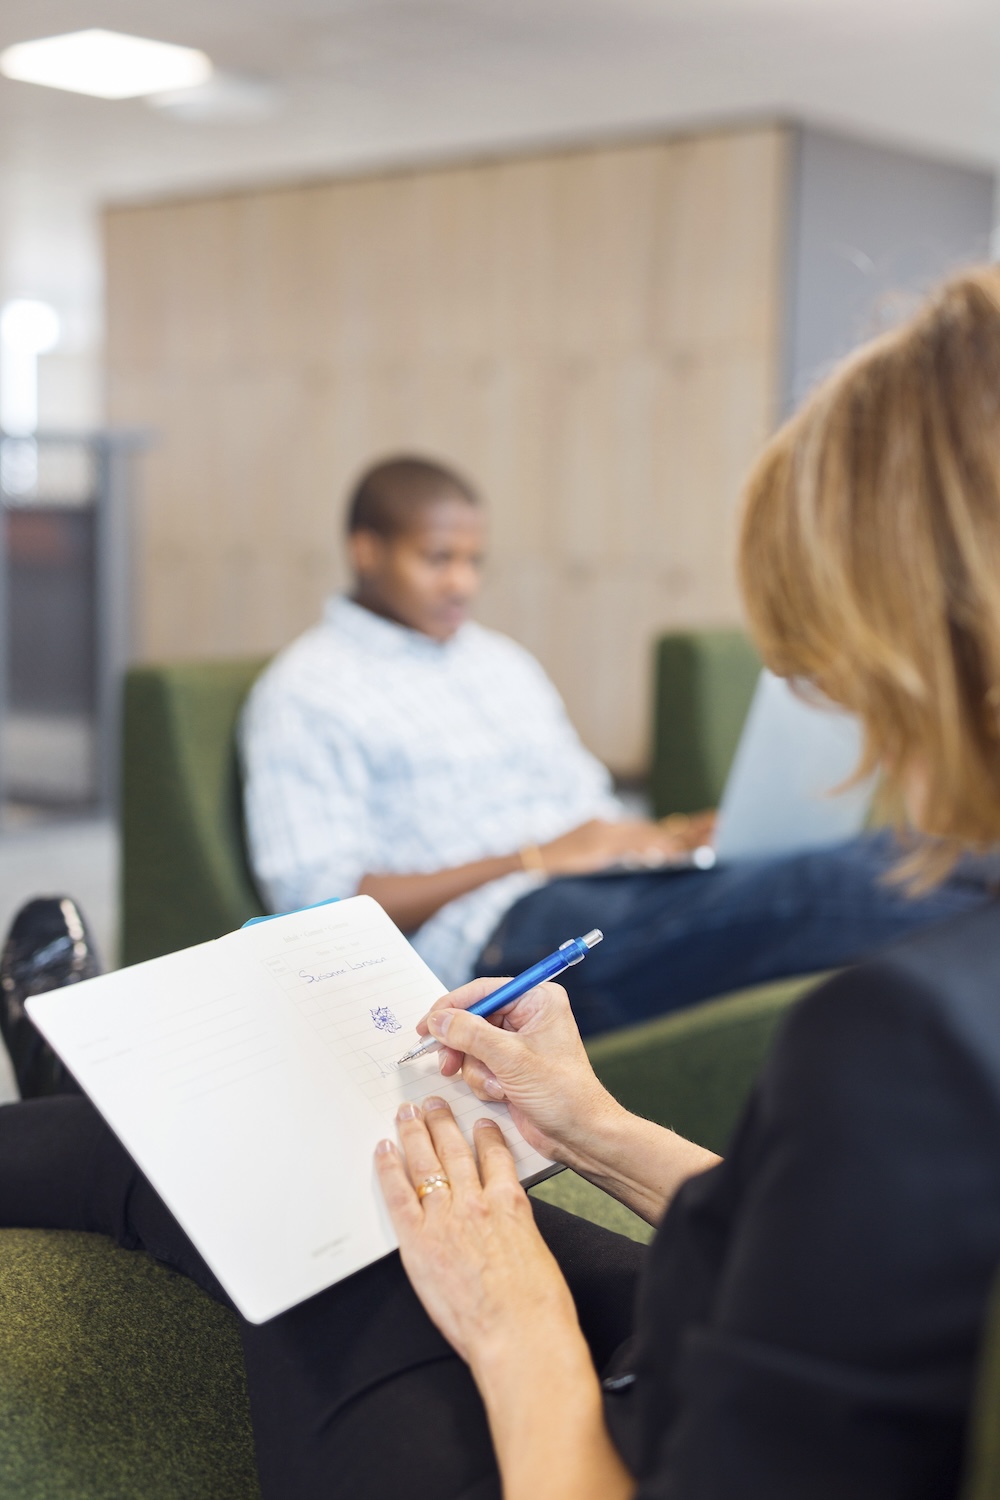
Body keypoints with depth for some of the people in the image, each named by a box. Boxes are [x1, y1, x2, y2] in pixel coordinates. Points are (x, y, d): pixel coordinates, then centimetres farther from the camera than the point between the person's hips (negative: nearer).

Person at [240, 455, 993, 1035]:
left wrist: (660, 838, 1)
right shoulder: (305, 693, 4)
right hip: (502, 934, -7)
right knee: (814, 887, -30)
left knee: (892, 850, -17)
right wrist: (535, 858, -11)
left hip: (617, 891, 7)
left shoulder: (505, 663, 26)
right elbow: (318, 901, -6)